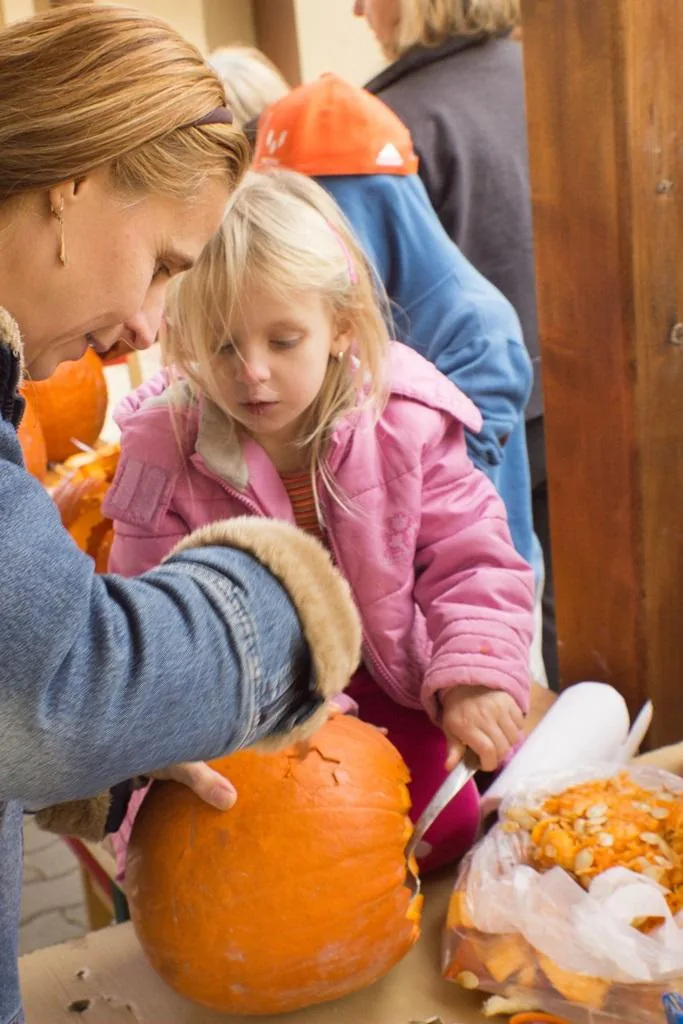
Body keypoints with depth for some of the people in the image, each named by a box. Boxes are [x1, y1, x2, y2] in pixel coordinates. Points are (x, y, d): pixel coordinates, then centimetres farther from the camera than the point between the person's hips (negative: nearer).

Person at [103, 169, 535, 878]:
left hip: (385, 683, 1)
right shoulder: (165, 452, -14)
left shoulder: (406, 423, -14)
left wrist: (475, 673, -23)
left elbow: (471, 557, -9)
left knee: (451, 826, -4)